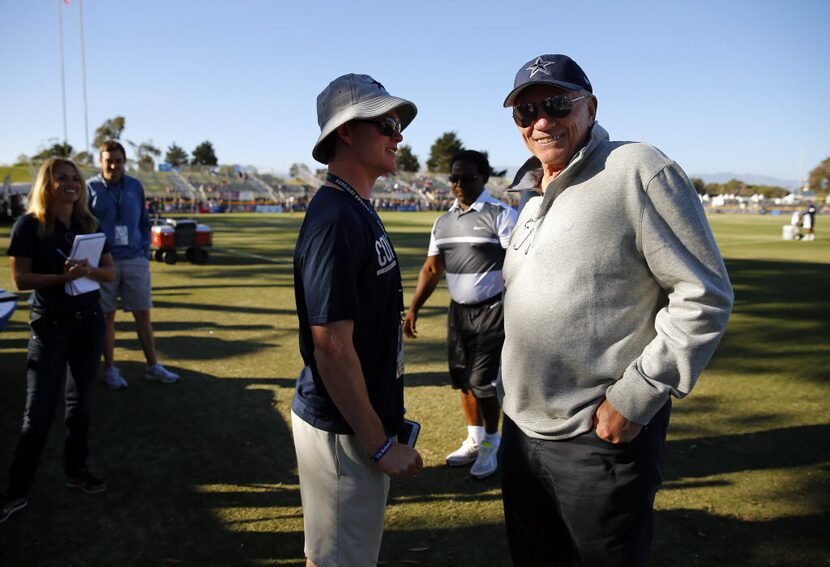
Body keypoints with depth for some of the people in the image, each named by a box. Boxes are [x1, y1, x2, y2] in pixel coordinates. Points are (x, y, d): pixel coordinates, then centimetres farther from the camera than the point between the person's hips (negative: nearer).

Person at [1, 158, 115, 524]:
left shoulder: (89, 224, 4)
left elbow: (110, 272, 5)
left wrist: (89, 271, -17)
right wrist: (61, 277, -26)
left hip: (89, 321, 5)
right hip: (49, 325, -4)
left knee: (81, 402, 12)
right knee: (39, 409, -2)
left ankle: (76, 472, 27)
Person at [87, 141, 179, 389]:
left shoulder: (135, 186, 8)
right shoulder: (90, 188, -1)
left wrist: (145, 251, 4)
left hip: (135, 261, 3)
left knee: (143, 314, 6)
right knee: (107, 316, 5)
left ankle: (153, 366, 15)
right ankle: (110, 369, 17)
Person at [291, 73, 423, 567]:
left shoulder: (360, 211, 9)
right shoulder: (336, 220, -22)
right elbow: (332, 348, -25)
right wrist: (381, 445, -19)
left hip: (360, 422, 9)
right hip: (344, 432, -9)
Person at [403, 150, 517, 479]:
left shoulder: (500, 215, -9)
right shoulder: (443, 222, 10)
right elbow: (432, 269, 11)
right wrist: (413, 308, 3)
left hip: (491, 310, -6)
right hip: (458, 310, 6)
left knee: (483, 381, -3)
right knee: (463, 379, 13)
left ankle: (491, 444, 19)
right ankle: (474, 439, 31)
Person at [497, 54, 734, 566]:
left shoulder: (639, 170, -13)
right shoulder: (533, 195, 12)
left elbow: (705, 296, -16)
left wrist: (636, 396, -18)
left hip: (601, 435, -7)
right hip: (521, 428, 8)